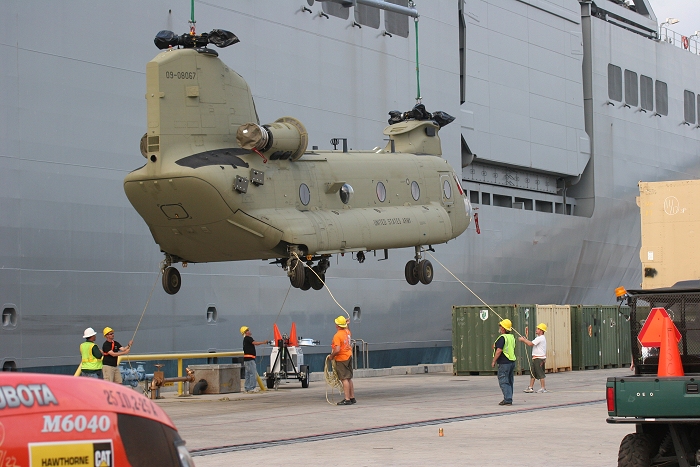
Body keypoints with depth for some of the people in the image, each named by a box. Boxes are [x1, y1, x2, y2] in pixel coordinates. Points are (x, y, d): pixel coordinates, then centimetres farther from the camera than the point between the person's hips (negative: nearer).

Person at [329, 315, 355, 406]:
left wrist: (331, 356, -11)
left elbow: (337, 350, -29)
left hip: (341, 359, -9)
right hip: (349, 356, 9)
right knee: (349, 379, 16)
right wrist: (347, 324, 38)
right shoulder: (347, 331, 5)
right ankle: (352, 397, 22)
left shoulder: (337, 336, -21)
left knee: (344, 379, -7)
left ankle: (347, 399, -8)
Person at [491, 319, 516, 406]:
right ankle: (509, 399, 18)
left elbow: (499, 350, -21)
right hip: (512, 361, 9)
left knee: (503, 381, -6)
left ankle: (507, 399, -12)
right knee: (509, 381, 14)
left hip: (504, 362, -9)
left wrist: (494, 361, -13)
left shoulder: (502, 337, -16)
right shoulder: (512, 337, 12)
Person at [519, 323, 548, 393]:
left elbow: (530, 344, -21)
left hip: (539, 358, -11)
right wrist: (524, 340, 9)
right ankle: (531, 388, 14)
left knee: (540, 374, -5)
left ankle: (543, 388, -1)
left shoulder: (540, 338, -15)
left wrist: (523, 340, -10)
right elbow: (531, 343, 18)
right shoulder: (539, 338, 19)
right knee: (533, 372, 11)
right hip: (536, 358, 11)